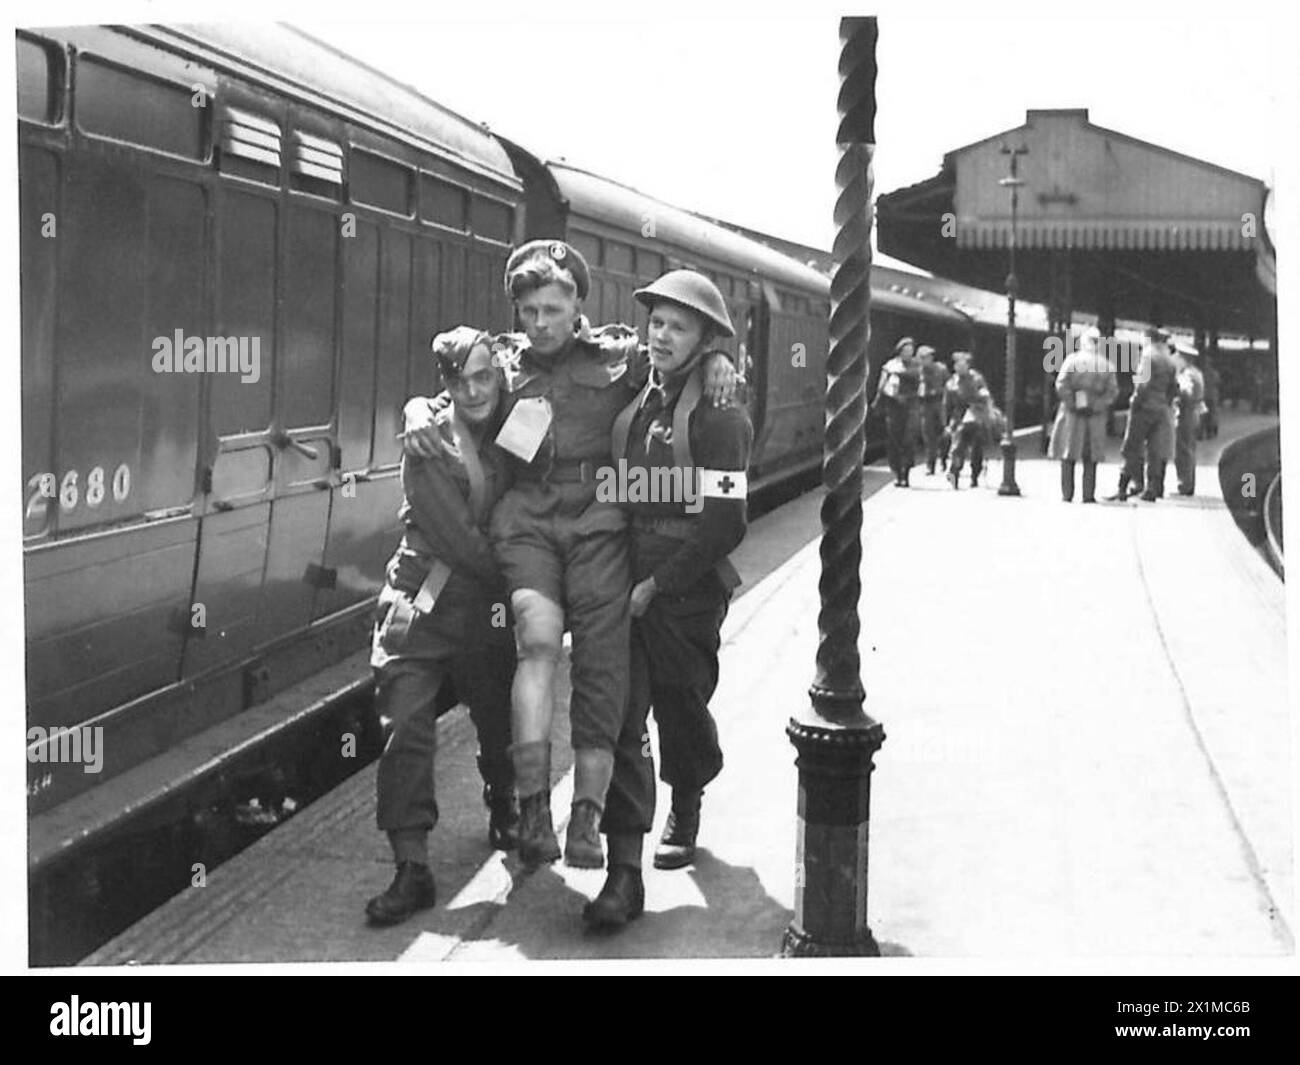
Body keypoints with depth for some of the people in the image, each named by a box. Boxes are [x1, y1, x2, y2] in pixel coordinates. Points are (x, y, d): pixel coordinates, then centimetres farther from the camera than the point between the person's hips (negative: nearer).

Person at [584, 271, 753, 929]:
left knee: (681, 709, 10)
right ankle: (624, 870, -5)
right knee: (616, 719, -5)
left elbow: (724, 524, -15)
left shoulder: (719, 414, -9)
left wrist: (658, 585, -14)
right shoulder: (634, 401, 10)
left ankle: (685, 816, 40)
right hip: (623, 582, 5)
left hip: (686, 590, -5)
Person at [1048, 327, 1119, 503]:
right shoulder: (1107, 365, 5)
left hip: (1071, 414, -2)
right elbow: (1112, 391, -1)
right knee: (1090, 458, 8)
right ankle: (1089, 495, 4)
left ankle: (1067, 494, 1)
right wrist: (1097, 406, 0)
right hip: (1095, 416, 2)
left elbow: (1061, 385, -11)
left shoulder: (1072, 360, -3)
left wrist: (1072, 404, -6)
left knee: (1068, 455, 4)